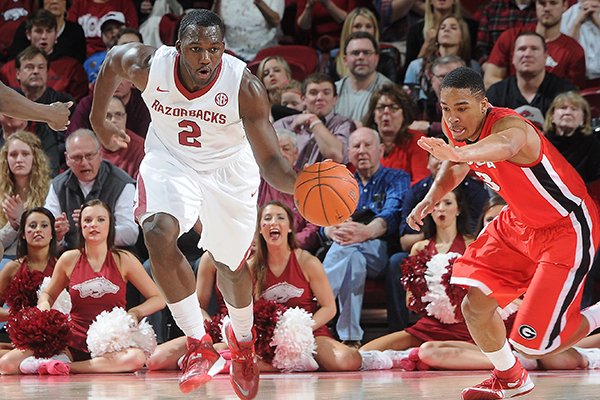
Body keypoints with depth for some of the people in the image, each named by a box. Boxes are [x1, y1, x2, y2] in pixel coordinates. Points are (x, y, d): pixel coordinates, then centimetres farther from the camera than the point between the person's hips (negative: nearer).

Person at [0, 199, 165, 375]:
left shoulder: (123, 260, 1)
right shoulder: (69, 259, 4)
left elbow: (158, 299, 4)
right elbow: (48, 294, 21)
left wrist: (134, 313, -13)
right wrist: (44, 305, -2)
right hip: (73, 343, 0)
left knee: (137, 358, -40)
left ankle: (64, 367, -25)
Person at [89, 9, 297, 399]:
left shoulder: (245, 86, -31)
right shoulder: (147, 65, -27)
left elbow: (271, 161, -31)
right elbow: (111, 62, -1)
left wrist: (299, 184, -53)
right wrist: (98, 121, 10)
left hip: (228, 169, 0)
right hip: (169, 160, 0)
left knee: (231, 265, 14)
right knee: (159, 233, -28)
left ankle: (242, 340, 48)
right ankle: (199, 345, -17)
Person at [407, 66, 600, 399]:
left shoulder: (511, 125, -34)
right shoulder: (455, 127, -10)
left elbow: (503, 145, -62)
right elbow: (456, 165, 15)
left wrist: (461, 153, -83)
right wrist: (431, 199, -4)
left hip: (567, 230, -8)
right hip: (520, 222, 8)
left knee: (534, 343, -11)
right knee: (475, 305, 3)